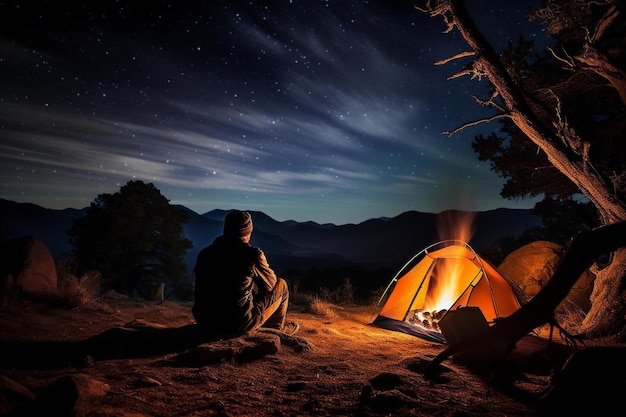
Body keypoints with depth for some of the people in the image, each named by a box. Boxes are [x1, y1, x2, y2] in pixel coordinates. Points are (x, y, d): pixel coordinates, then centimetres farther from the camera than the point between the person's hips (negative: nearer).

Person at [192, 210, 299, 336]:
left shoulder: (204, 253, 1)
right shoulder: (253, 255, -14)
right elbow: (271, 283, 3)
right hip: (240, 325, -6)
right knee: (281, 284, 14)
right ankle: (277, 328, 37)